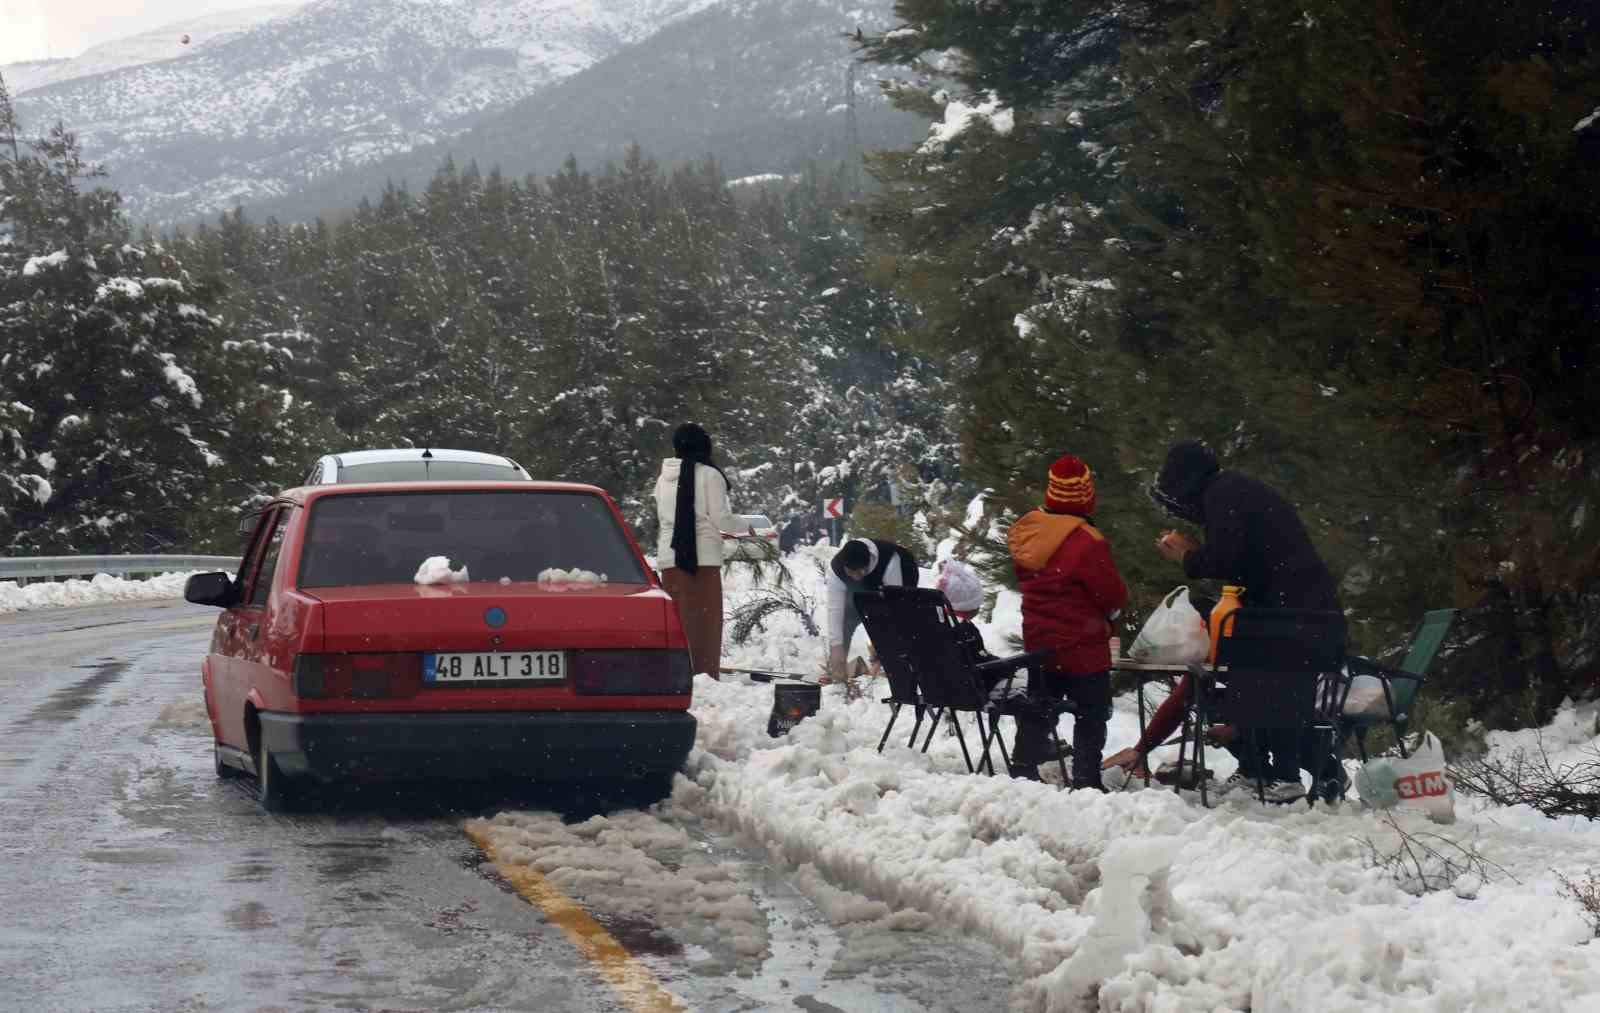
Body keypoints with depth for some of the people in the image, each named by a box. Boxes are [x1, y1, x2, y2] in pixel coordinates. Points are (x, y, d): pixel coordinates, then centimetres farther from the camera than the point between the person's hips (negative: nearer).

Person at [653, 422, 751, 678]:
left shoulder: (664, 478, 10)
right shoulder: (709, 475, -6)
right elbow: (720, 518, -8)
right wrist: (745, 527, 12)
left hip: (669, 557, 5)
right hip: (703, 556, -5)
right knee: (706, 620, 0)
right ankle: (705, 675, -4)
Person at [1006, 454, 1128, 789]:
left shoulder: (1025, 532, -1)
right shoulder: (1087, 543, -24)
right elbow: (1116, 596, -15)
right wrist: (1108, 611, 6)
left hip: (1038, 644, 7)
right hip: (1083, 648, -7)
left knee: (1036, 714, 19)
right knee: (1091, 717, 5)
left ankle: (1022, 773, 23)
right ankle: (1086, 781, 4)